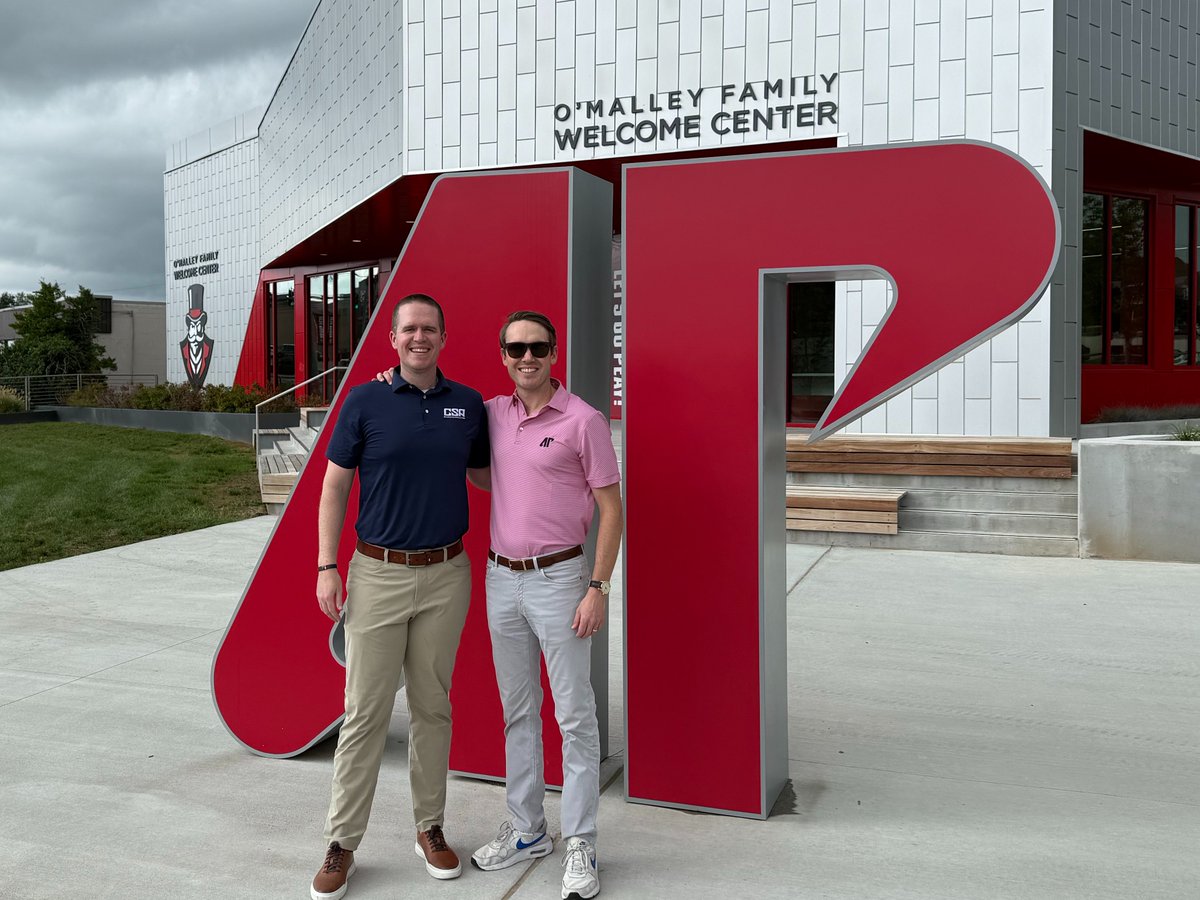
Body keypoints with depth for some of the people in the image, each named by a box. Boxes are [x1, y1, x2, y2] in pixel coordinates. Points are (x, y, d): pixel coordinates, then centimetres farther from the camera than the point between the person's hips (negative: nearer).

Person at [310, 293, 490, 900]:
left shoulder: (469, 404, 4)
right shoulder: (364, 402, -3)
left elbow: (483, 475, 16)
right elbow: (334, 487, -1)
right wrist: (327, 567, -6)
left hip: (447, 576, 2)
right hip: (379, 574, -2)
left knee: (432, 706, 12)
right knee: (365, 711, 2)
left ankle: (430, 828, 27)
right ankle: (342, 843, 16)